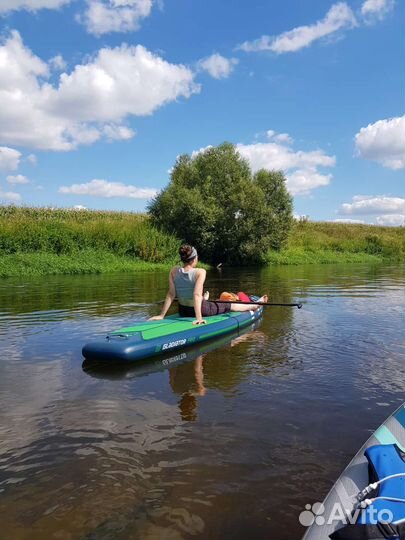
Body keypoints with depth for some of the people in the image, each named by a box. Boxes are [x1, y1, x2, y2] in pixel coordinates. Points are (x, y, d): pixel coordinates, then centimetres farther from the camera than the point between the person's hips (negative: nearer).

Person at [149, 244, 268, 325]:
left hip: (183, 312, 5)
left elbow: (171, 294, -14)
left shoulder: (174, 271, -11)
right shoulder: (200, 272, -22)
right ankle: (254, 306, 43)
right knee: (230, 306, 19)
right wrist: (199, 318, -34)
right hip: (201, 310, -5)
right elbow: (196, 294, -31)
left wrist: (162, 315, -13)